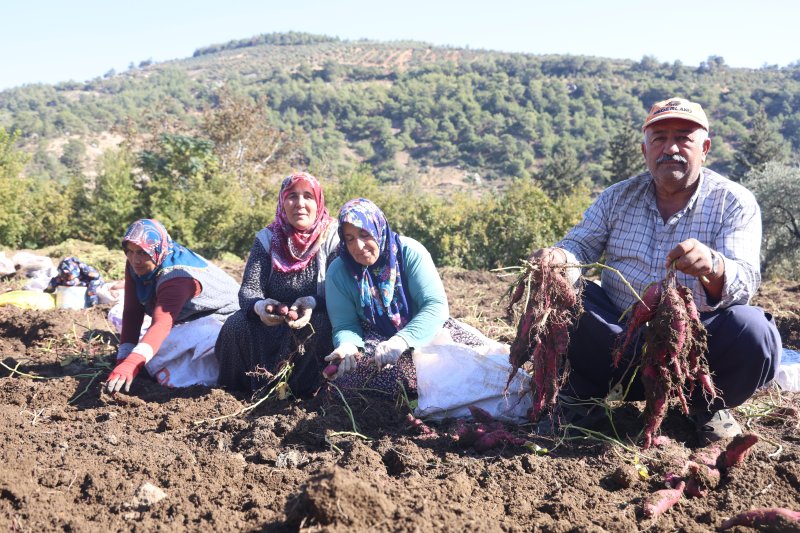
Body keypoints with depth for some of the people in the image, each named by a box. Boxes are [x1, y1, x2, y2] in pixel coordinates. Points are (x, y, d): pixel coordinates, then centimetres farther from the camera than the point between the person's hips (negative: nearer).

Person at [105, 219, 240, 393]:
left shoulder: (178, 276, -32)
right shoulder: (135, 265, -9)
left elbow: (162, 323, -46)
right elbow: (132, 312, -11)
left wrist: (131, 364, -59)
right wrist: (123, 359, -20)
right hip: (185, 320, 9)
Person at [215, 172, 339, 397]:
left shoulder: (333, 238, -6)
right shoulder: (267, 239, 1)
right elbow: (249, 289, -8)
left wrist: (312, 303, -37)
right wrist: (259, 306, -34)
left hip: (316, 322, -2)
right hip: (273, 325, 2)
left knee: (319, 326, -35)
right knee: (238, 324, -24)